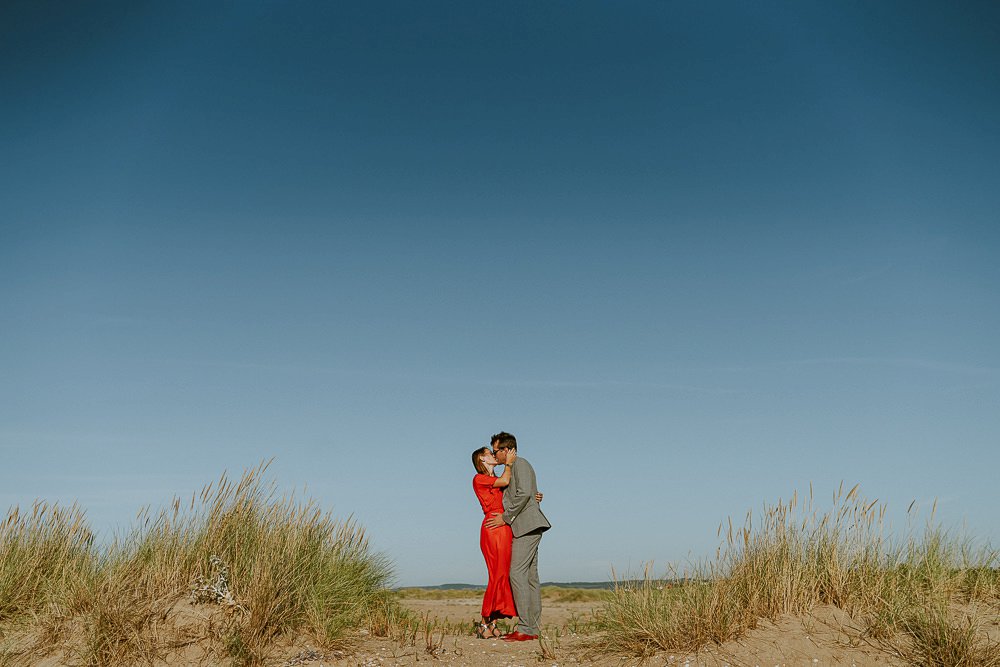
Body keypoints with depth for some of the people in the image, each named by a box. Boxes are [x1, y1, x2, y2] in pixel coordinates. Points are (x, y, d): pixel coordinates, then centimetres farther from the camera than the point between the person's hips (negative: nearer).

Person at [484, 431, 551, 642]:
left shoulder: (519, 463, -6)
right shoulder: (512, 468, 24)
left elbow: (524, 493, -19)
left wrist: (505, 518, -14)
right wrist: (504, 516, 15)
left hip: (527, 525, -10)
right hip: (526, 528, 10)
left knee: (517, 573, -13)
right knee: (530, 576, 7)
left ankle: (525, 628, -14)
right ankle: (533, 628, 8)